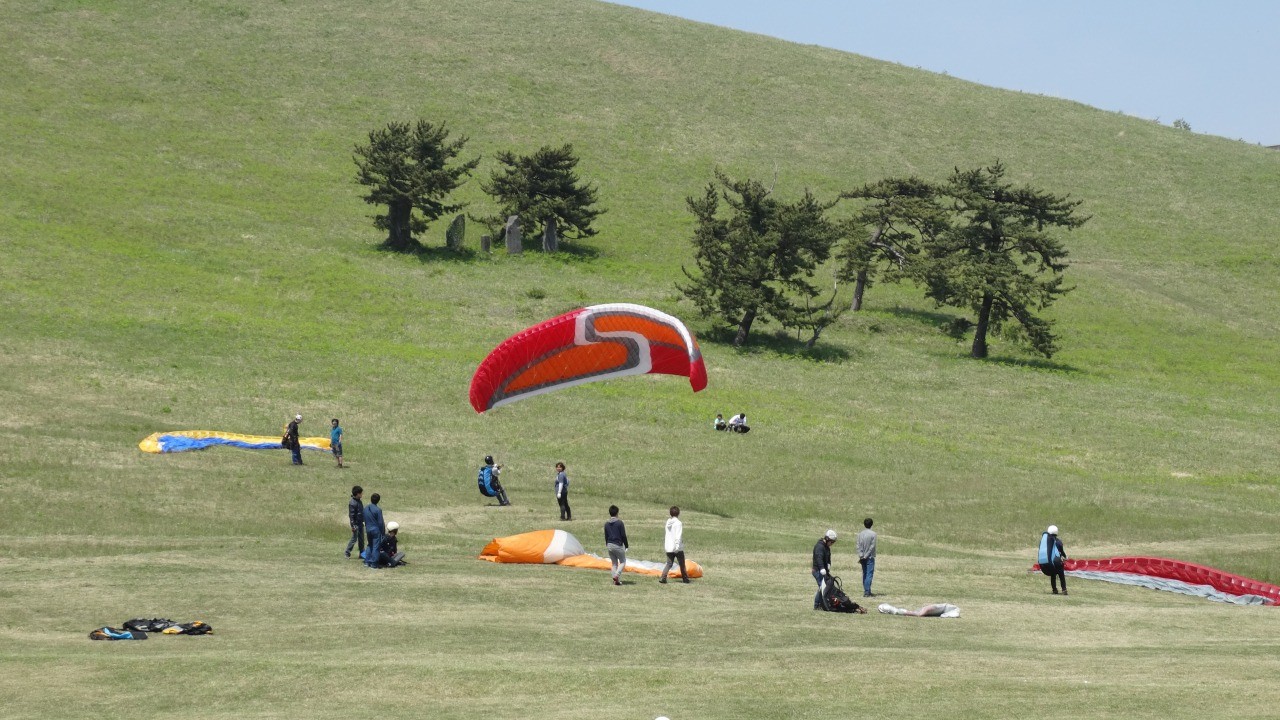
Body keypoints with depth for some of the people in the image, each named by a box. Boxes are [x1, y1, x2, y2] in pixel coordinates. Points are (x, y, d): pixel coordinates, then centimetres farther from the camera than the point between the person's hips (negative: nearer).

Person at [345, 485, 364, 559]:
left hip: (360, 523, 9)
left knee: (361, 539, 13)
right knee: (354, 539, -5)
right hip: (356, 524, -9)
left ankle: (362, 553, 21)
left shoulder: (359, 501, 9)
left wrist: (363, 521, 21)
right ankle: (347, 553, 2)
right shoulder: (352, 503, -19)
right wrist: (353, 526, -21)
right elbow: (351, 515, -20)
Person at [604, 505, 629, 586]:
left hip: (609, 545, 5)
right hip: (618, 545, -5)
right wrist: (626, 545, 2)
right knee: (623, 562, 7)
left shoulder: (606, 523, 5)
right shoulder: (619, 523, -11)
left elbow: (606, 536, 12)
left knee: (614, 563, 14)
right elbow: (623, 535, -9)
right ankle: (617, 575, -15)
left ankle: (615, 579, 9)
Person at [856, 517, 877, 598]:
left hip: (863, 557, 4)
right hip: (870, 557, -4)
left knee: (864, 574, 12)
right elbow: (872, 546, -12)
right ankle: (867, 592, -12)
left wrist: (860, 556, -5)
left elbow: (858, 546, -2)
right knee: (869, 574, -5)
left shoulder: (860, 534, 4)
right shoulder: (873, 534, -8)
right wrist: (866, 556, -8)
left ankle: (866, 591, 15)